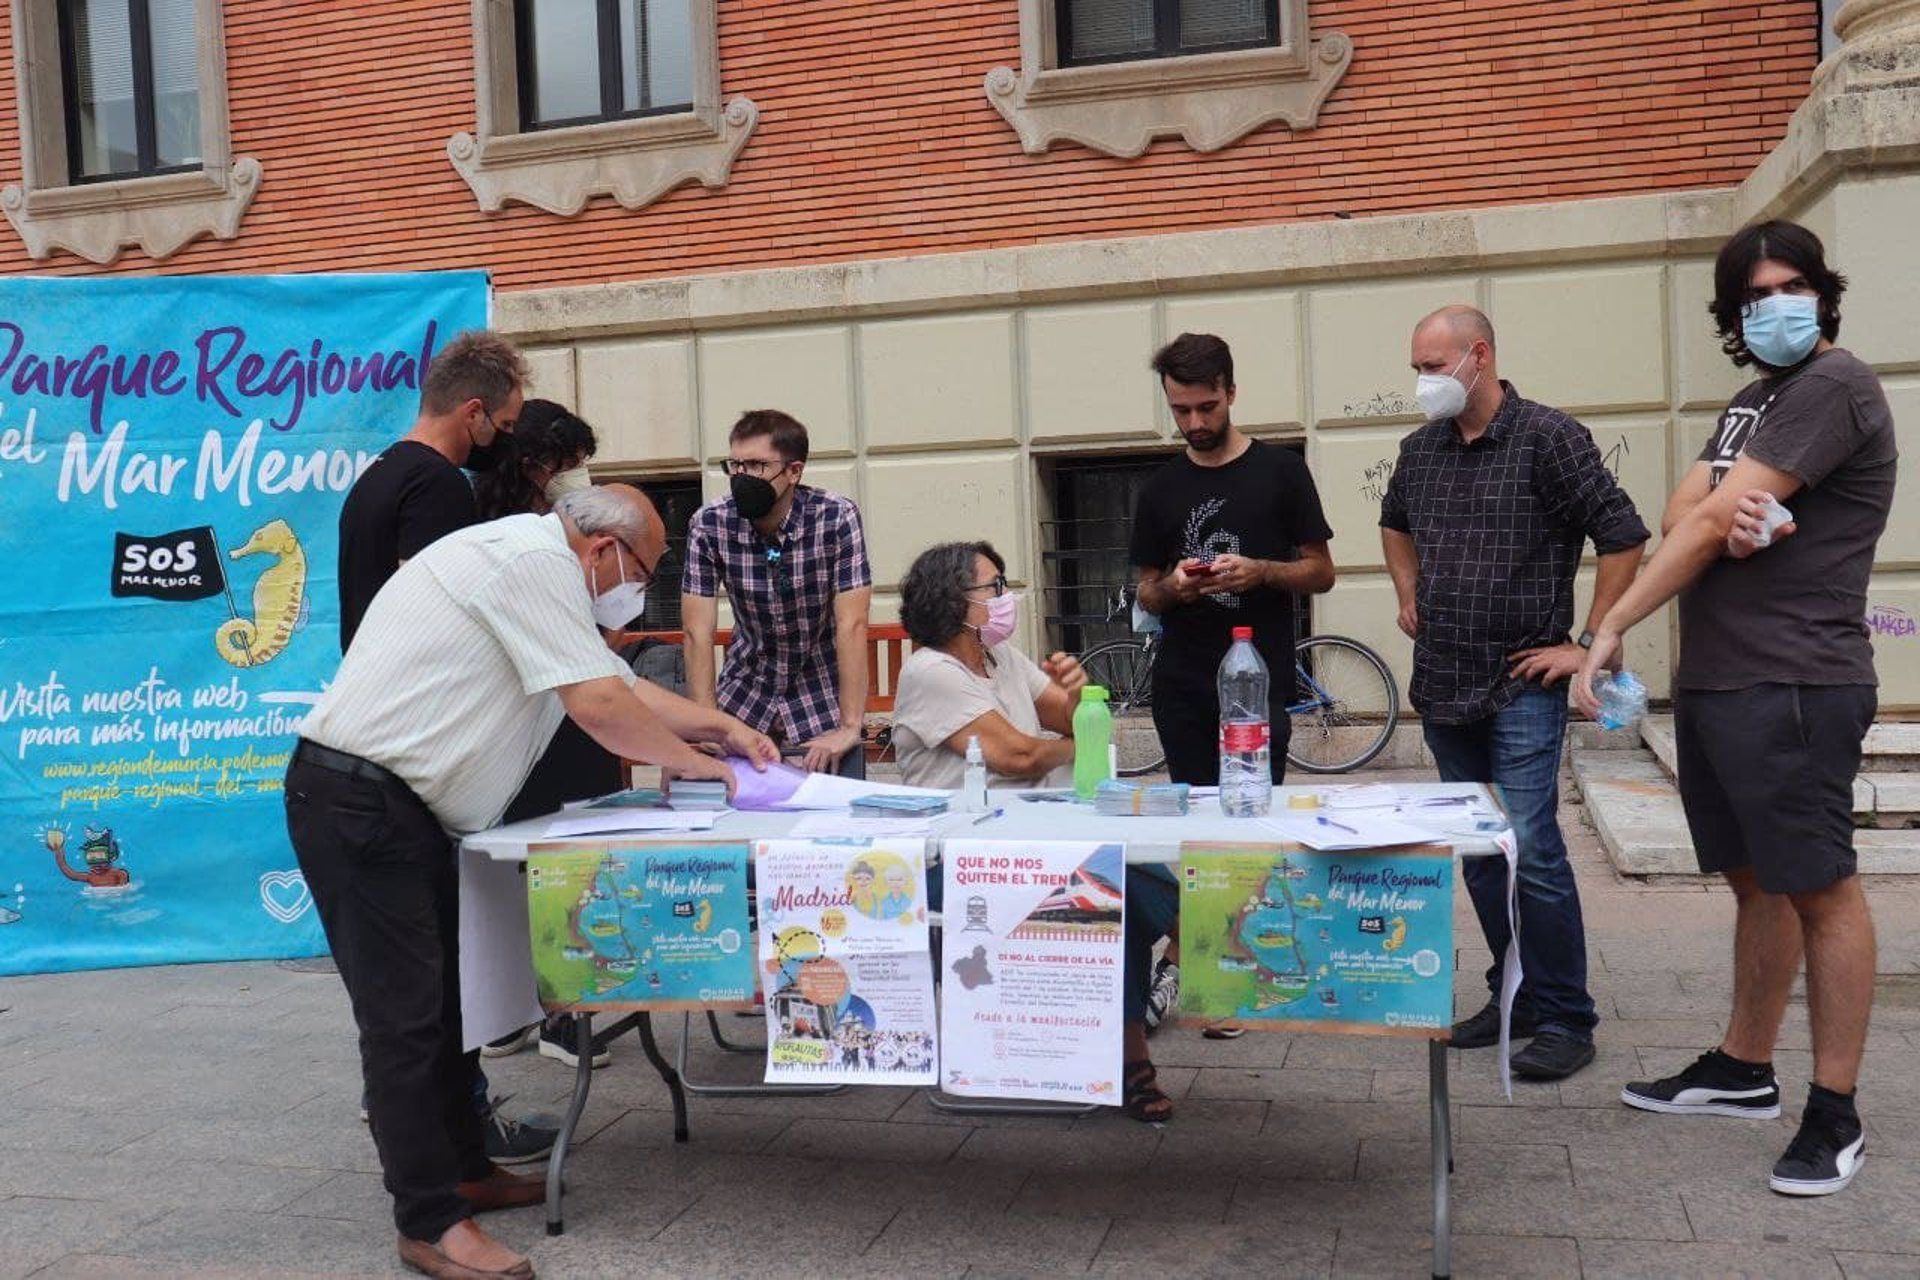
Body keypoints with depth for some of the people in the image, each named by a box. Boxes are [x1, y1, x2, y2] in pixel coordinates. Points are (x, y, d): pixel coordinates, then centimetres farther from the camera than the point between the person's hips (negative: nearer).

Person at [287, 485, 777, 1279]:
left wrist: (723, 728, 18)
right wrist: (691, 761, -4)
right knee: (404, 1014, -6)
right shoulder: (535, 559, -16)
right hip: (358, 798, -11)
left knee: (443, 997, 16)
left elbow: (620, 684, 23)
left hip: (398, 802, 11)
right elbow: (599, 708, -20)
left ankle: (463, 1171, 28)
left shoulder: (534, 569, 17)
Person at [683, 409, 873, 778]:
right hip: (744, 696, 2)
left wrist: (850, 727, -25)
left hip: (824, 698, -2)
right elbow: (698, 633, -13)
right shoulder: (709, 524, -12)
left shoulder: (837, 517, -18)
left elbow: (851, 626, -21)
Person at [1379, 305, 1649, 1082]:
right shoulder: (1421, 449, 9)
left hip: (1520, 688, -6)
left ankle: (1566, 1020, 5)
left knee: (1532, 851, -9)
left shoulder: (1548, 437, -10)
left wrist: (1591, 645, -12)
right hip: (1443, 688, 7)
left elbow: (1623, 536, -12)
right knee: (1475, 851, 12)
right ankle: (1515, 997, 25)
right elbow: (1395, 523, 30)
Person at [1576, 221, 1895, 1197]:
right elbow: (1681, 512, 5)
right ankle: (1744, 1070, 27)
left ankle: (1835, 1114, 8)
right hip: (1712, 681, 9)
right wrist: (1723, 518, -19)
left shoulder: (1832, 385, -9)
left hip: (1792, 687, -9)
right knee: (1756, 881, 16)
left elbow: (1712, 526, -16)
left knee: (1818, 888, -1)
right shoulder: (1752, 402, 19)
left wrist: (1611, 626, -13)